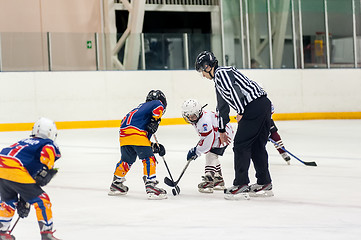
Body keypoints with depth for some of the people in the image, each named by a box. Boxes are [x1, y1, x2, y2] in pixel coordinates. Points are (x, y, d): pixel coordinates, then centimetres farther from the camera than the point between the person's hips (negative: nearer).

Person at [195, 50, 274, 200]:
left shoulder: (221, 73, -4)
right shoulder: (218, 81, 28)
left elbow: (235, 90, -20)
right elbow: (222, 107, 36)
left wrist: (240, 112, -21)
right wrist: (221, 130, 42)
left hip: (254, 107, -10)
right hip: (264, 104, 10)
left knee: (241, 145, -6)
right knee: (257, 146, 15)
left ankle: (241, 186, -5)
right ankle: (264, 184, 20)